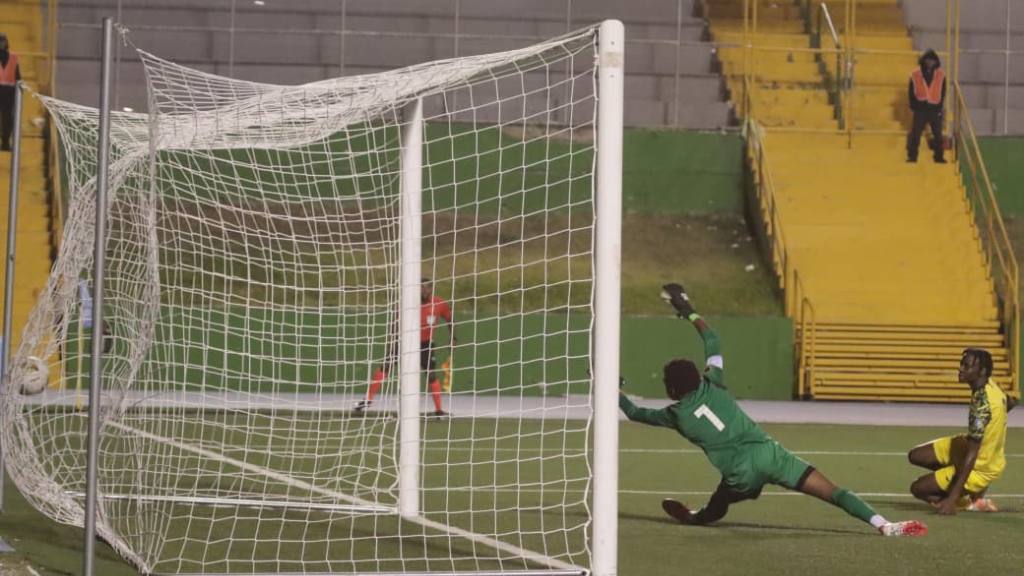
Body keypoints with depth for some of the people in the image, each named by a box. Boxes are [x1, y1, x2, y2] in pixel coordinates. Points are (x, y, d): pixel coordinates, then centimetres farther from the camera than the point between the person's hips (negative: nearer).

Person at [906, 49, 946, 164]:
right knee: (915, 133, -2)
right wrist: (914, 106, -5)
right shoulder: (915, 74, -3)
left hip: (935, 108, 1)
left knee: (938, 133, 6)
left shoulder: (941, 75, 1)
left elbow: (943, 92, 5)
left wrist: (940, 106, -3)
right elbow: (911, 92, 2)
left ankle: (939, 156, 15)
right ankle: (912, 155, 5)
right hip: (920, 108, -1)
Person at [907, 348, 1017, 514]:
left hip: (981, 469, -9)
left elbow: (971, 456, -34)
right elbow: (1011, 403, 15)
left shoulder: (982, 405, -34)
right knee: (915, 456, 11)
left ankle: (976, 499, 1)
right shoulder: (988, 384, -9)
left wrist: (952, 499, -35)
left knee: (918, 489, -4)